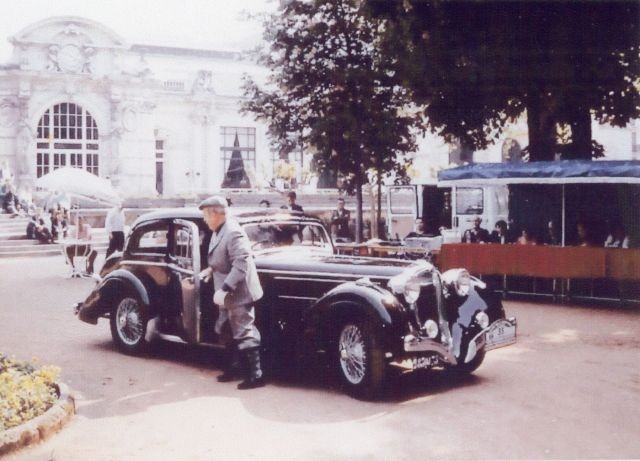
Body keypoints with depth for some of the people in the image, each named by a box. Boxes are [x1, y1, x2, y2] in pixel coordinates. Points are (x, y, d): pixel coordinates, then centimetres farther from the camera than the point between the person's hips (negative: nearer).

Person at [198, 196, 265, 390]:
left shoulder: (233, 232, -23)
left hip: (238, 294, -10)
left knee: (245, 334, -3)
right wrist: (211, 269, 6)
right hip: (227, 294, 10)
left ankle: (256, 376, 5)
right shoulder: (218, 232, 6)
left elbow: (241, 264, -28)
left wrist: (224, 290, -29)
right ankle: (230, 369, 33)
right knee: (227, 333, 19)